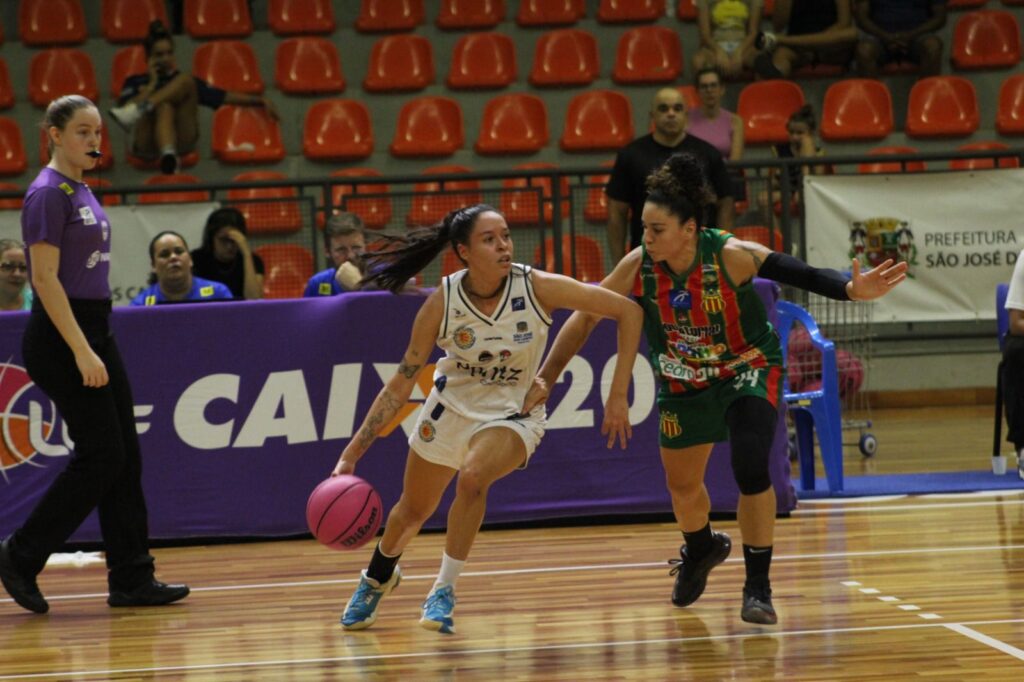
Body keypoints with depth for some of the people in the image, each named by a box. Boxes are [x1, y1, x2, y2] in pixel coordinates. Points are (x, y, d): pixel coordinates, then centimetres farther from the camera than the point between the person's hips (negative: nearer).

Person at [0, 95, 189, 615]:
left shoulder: (81, 191, 15)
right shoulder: (48, 193, -13)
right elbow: (45, 278, -19)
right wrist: (81, 352, -23)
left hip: (95, 331, 9)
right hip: (60, 337, -9)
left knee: (124, 456, 6)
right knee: (100, 455, -9)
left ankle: (131, 578, 9)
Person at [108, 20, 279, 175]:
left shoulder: (185, 81, 31)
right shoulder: (135, 82, 26)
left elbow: (225, 97, 23)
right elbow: (124, 107, 5)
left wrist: (261, 101, 13)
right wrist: (152, 84, 8)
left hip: (182, 142, 2)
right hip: (148, 143, -2)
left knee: (187, 81, -16)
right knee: (164, 107, -36)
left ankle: (138, 111, -42)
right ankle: (168, 156, -68)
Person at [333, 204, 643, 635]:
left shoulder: (537, 288, -25)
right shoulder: (442, 303, -20)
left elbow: (628, 311, -20)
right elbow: (401, 385, -13)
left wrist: (618, 397, -20)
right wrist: (352, 452, -17)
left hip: (513, 414, -2)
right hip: (451, 407, 2)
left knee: (473, 476, -33)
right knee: (413, 510, 16)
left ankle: (444, 591, -14)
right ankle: (377, 578, 50)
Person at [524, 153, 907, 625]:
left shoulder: (730, 255, -29)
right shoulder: (638, 267, -20)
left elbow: (797, 274, -35)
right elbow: (585, 318, -10)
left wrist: (850, 289, -53)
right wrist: (546, 377, -14)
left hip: (748, 369, -4)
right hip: (683, 382, 4)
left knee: (751, 472, -22)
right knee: (682, 485, 17)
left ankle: (758, 587, -7)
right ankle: (701, 550, 52)